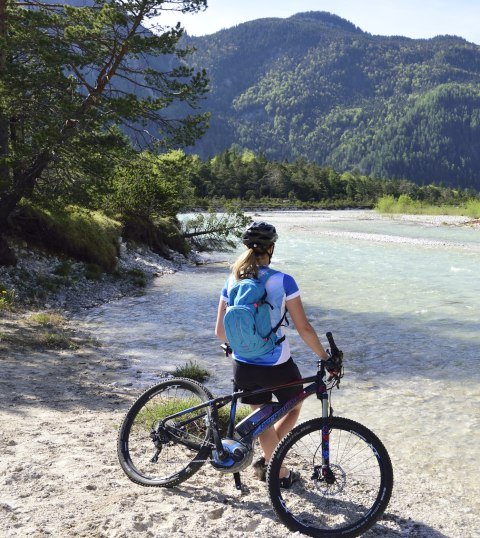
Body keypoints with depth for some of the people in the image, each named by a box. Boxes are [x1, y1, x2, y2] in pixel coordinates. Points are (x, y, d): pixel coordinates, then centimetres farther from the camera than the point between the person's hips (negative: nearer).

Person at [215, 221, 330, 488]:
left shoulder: (232, 281, -3)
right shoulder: (283, 281, -15)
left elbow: (220, 331, 2)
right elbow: (304, 328, -14)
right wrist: (325, 357, -1)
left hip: (243, 366, 4)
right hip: (277, 366, -4)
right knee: (294, 408, 24)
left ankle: (279, 471, 33)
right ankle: (266, 461, 18)